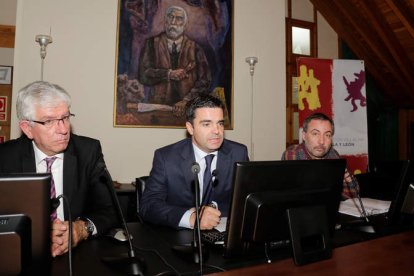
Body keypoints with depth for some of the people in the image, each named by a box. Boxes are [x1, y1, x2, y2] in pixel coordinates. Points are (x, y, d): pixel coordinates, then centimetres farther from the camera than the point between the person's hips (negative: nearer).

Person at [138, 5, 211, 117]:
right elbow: (143, 74, 1)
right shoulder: (151, 43, 8)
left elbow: (204, 80, 1)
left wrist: (186, 101, -12)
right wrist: (169, 74, -12)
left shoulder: (195, 48, 7)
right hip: (158, 106, 0)